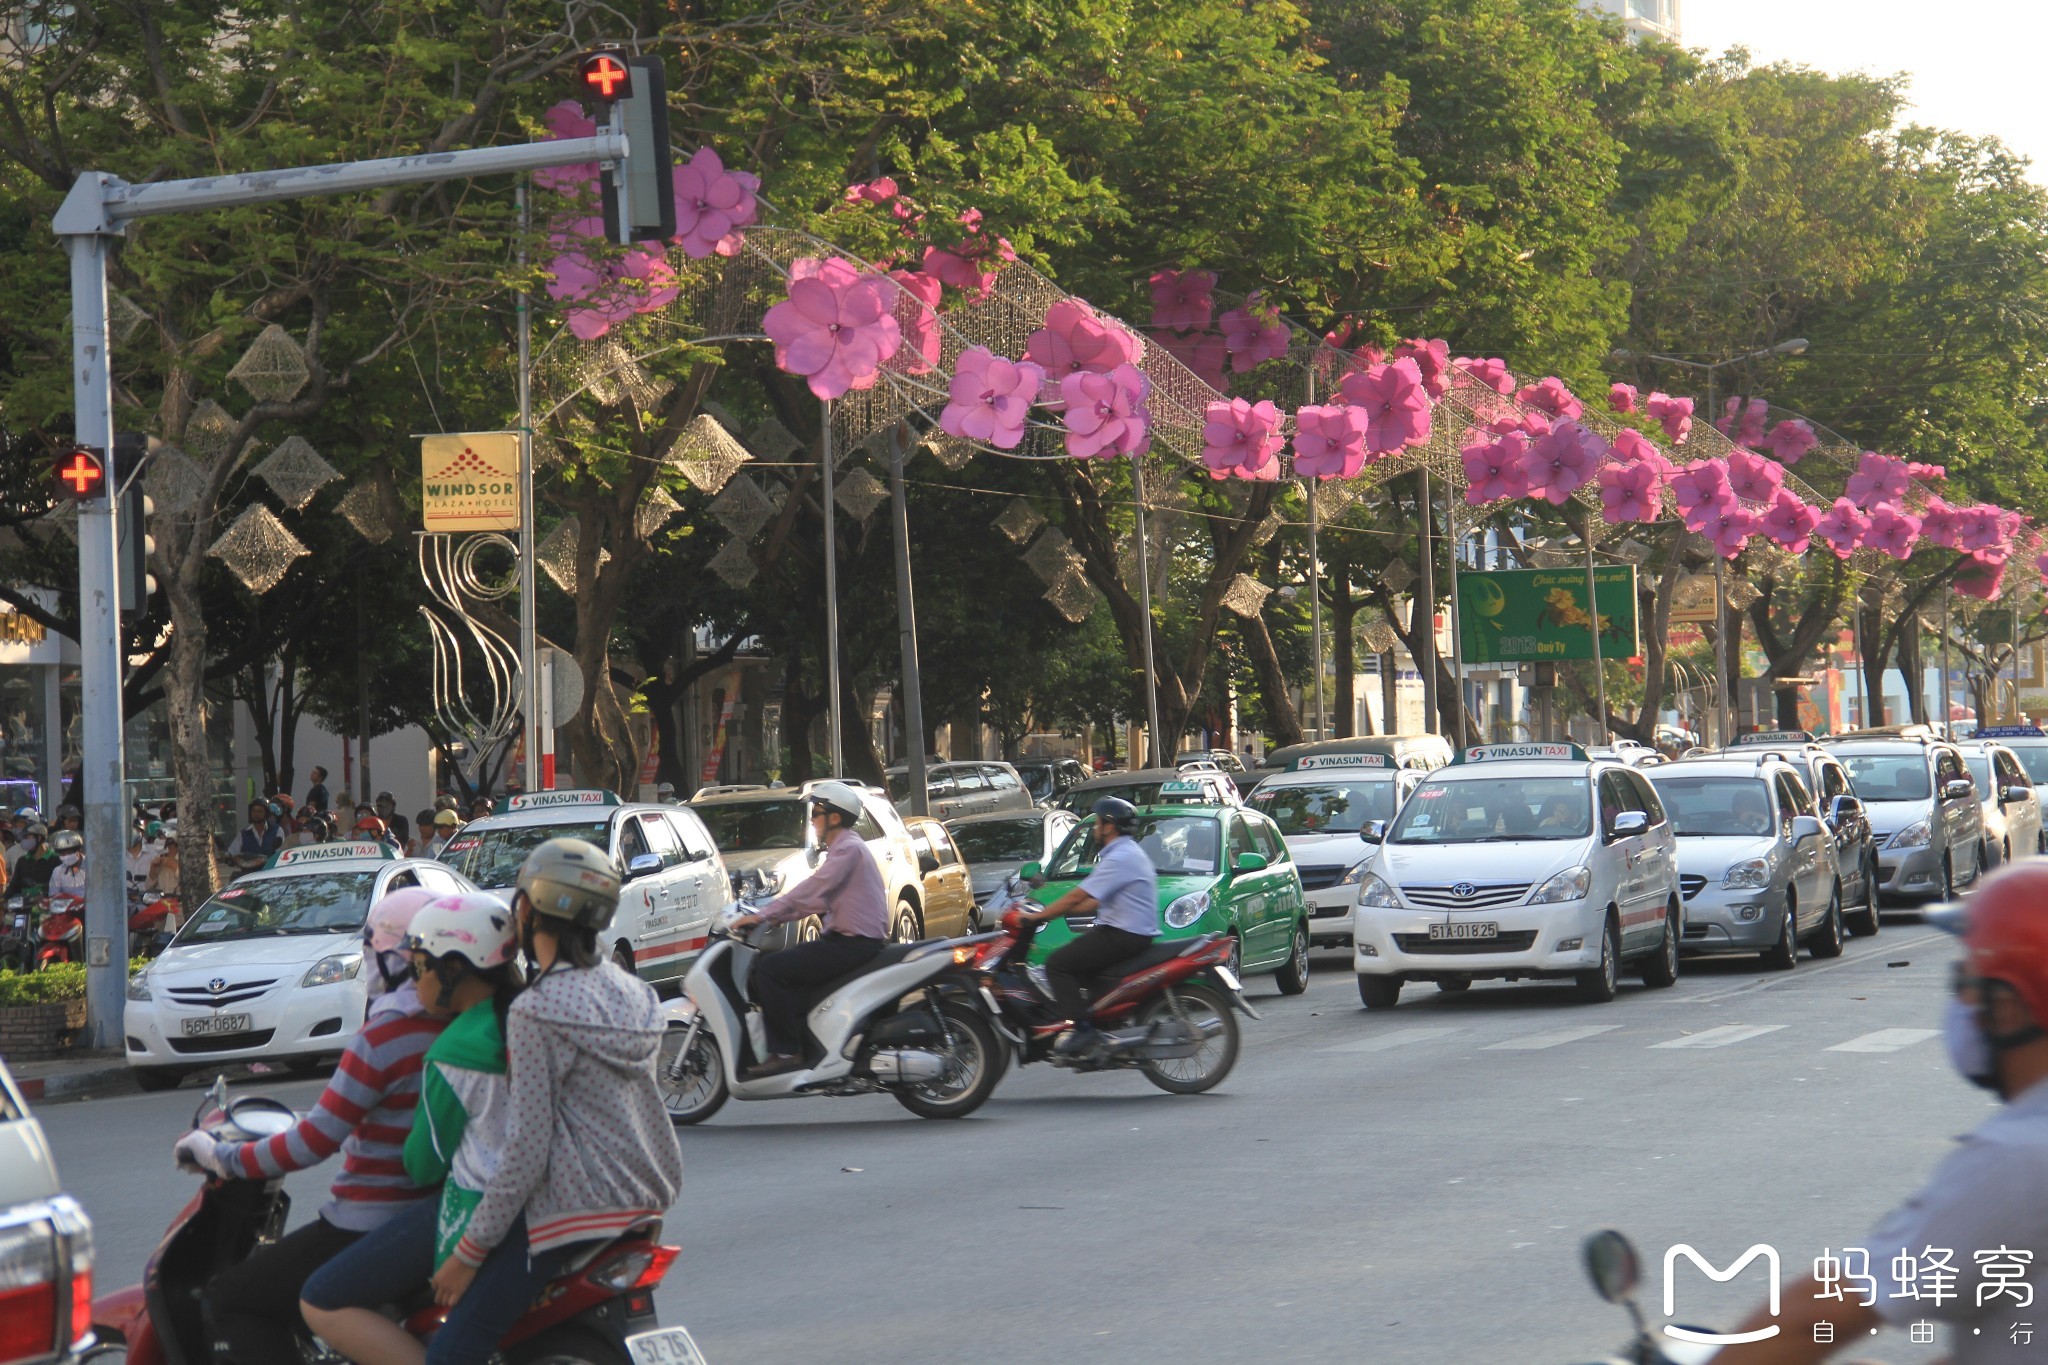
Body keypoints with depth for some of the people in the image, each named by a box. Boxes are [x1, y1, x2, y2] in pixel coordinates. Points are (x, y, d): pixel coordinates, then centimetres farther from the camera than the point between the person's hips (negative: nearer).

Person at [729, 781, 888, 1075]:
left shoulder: (848, 848, -13)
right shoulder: (844, 847, 20)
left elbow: (812, 889, -21)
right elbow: (819, 899, 22)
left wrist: (763, 915, -20)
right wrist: (771, 916, 14)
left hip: (853, 946, -11)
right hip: (848, 940, 11)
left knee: (769, 970, -16)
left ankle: (786, 1051, -17)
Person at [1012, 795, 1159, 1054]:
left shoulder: (1120, 858, -16)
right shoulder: (1127, 853, 19)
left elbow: (1078, 897, -17)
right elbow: (1094, 902, 22)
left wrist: (1037, 916, -9)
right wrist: (1050, 913, 19)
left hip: (1124, 937, -11)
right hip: (1131, 934, 11)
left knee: (1057, 964, -14)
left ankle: (1080, 1028, -21)